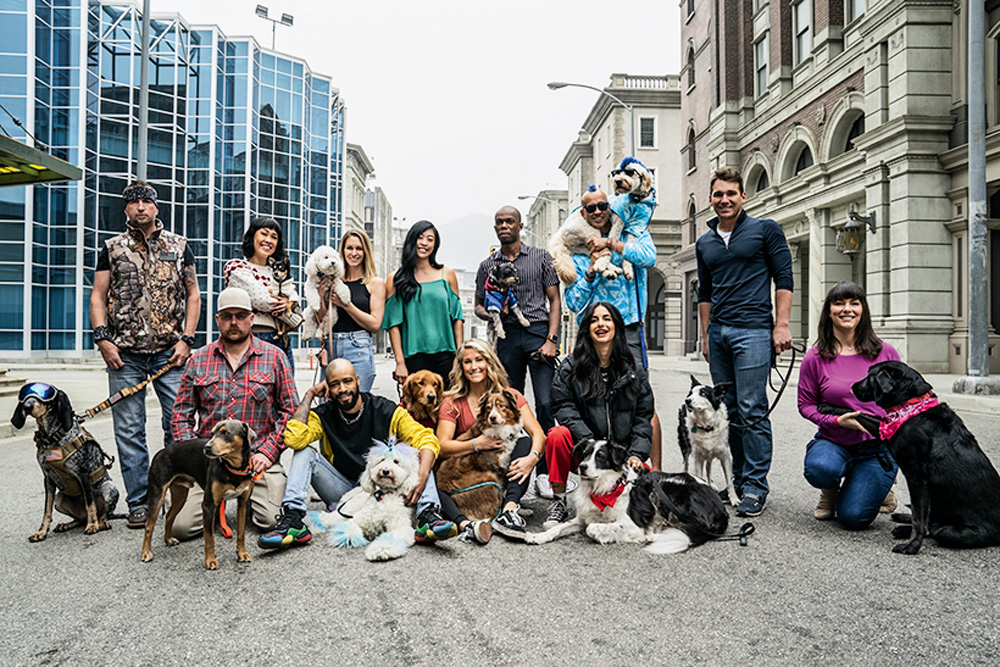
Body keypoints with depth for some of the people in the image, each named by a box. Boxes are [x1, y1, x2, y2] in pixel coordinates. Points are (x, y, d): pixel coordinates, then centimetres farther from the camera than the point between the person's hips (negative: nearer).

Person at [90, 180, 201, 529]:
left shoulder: (179, 245, 10)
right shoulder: (112, 248, 11)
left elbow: (193, 293, 8)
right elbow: (98, 296, 9)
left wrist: (186, 339, -2)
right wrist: (102, 339, -4)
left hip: (170, 352, -1)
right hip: (124, 354, 1)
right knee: (129, 430, 3)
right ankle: (139, 502, 13)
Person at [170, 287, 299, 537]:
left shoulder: (274, 357, 6)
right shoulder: (198, 359, 10)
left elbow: (290, 411, 4)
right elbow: (181, 414, 11)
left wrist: (267, 452, -6)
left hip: (257, 457, -1)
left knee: (273, 520, -19)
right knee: (181, 525, -15)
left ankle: (251, 499, 16)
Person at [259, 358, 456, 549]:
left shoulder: (386, 412, -6)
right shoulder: (323, 416, -2)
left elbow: (427, 440, -15)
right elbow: (294, 439, -22)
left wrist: (422, 477, -34)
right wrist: (309, 395, -13)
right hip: (343, 495, 1)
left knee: (414, 452, -20)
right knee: (304, 453, -15)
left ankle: (427, 515, -37)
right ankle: (292, 519, -30)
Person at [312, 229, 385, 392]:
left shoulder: (375, 283, 3)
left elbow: (375, 324, -4)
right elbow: (322, 322, 12)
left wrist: (346, 305, -10)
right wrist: (321, 297, -4)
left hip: (358, 349, -3)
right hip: (331, 348, 3)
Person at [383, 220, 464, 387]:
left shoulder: (447, 275, 9)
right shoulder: (396, 279, 4)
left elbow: (457, 318, 8)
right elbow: (393, 324, 0)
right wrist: (400, 362, -6)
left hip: (445, 355, 1)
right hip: (414, 357, -1)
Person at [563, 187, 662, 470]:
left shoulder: (633, 233, 6)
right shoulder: (577, 253, 13)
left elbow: (649, 256, -17)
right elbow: (573, 303, 6)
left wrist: (610, 243, -16)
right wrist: (591, 271, -8)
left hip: (627, 329, -3)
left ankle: (655, 468, -2)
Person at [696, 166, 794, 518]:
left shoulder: (765, 229, 3)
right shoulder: (704, 243, 16)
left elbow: (784, 278, 0)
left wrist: (782, 325, -8)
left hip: (753, 330, -5)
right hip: (718, 333, 5)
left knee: (752, 410, -9)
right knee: (730, 411, 9)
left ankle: (755, 487, -2)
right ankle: (738, 480, 18)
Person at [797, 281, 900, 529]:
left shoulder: (885, 353, 0)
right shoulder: (815, 358, -3)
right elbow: (806, 404, 3)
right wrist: (836, 420, -14)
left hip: (879, 445, 0)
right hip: (834, 442, 0)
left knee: (853, 517, -15)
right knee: (819, 468, -36)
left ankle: (878, 485, 23)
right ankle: (831, 490, 6)